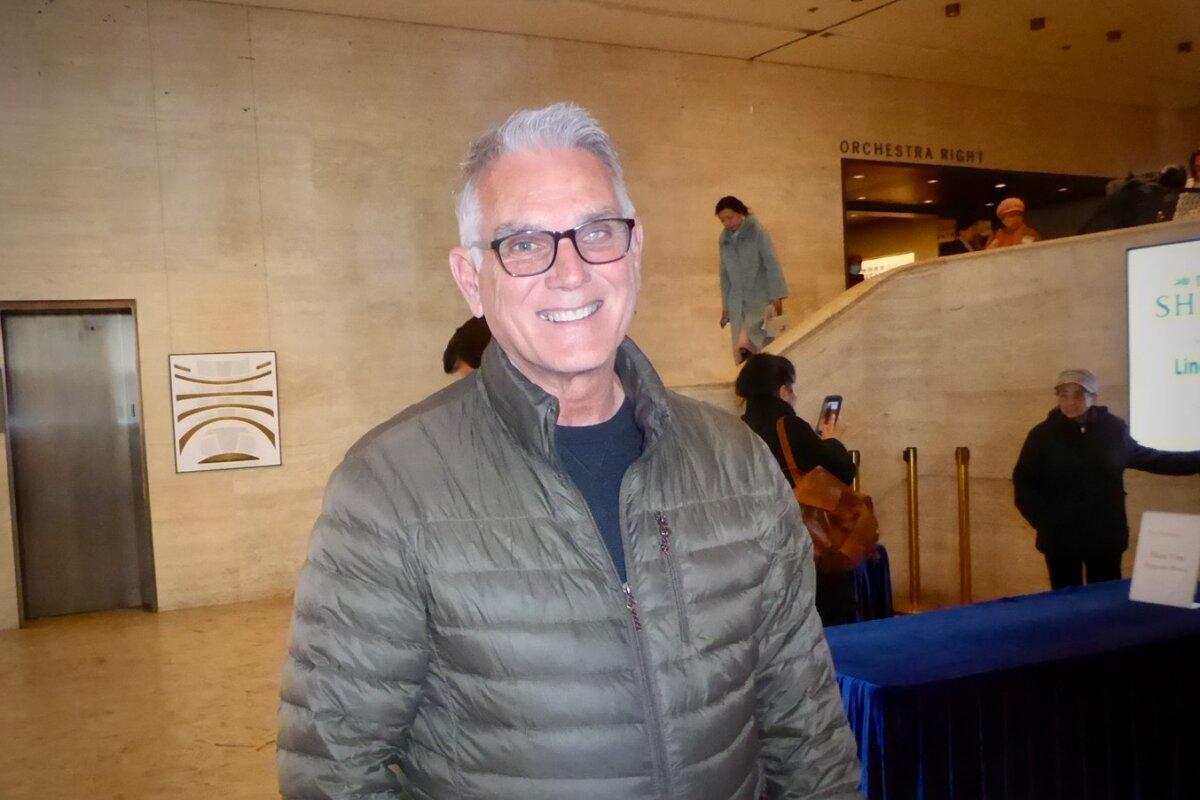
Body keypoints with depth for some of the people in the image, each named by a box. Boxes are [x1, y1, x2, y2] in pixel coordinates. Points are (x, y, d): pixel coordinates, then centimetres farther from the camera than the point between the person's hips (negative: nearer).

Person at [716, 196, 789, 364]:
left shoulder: (758, 232, -5)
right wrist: (725, 305, 15)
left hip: (759, 296, -5)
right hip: (737, 301, 5)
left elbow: (772, 264, -10)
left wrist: (776, 296, -17)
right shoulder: (723, 239, 11)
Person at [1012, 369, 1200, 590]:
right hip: (1060, 539, -2)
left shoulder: (1113, 428, 0)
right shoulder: (1042, 435, -6)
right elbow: (1023, 486, -5)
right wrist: (1046, 523, -17)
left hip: (1105, 536, 2)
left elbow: (1143, 458, 17)